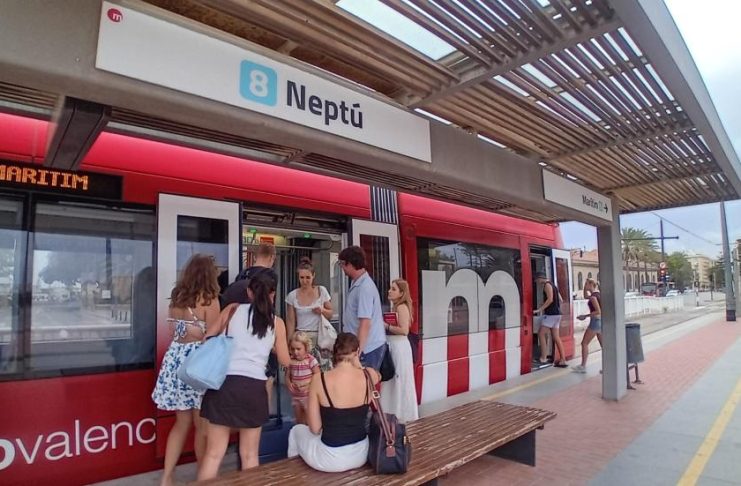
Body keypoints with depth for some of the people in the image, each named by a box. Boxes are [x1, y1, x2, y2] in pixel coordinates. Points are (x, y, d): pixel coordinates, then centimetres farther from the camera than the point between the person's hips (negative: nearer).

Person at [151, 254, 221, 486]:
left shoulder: (176, 297, 7)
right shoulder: (209, 299, -13)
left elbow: (176, 329, 16)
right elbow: (213, 337, -12)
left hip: (176, 358, 7)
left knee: (182, 422, 19)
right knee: (202, 424, 9)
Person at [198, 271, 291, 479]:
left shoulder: (233, 310, 6)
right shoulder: (277, 323, 6)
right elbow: (285, 361, 12)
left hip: (224, 383, 0)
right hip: (254, 387, 0)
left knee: (214, 453, 11)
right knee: (249, 455, 15)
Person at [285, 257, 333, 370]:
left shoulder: (321, 291, 1)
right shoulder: (292, 296, 0)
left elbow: (330, 313, 9)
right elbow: (290, 322, 4)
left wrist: (322, 310, -12)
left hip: (319, 337, 0)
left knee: (323, 369, -3)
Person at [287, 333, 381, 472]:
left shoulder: (319, 380, -17)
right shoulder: (370, 376, -12)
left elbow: (315, 429, -10)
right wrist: (358, 363, 1)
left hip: (330, 460, -3)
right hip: (361, 455, 3)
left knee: (297, 430, 29)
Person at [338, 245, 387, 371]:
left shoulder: (364, 287, -20)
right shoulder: (357, 284, 9)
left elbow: (365, 323, -24)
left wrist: (359, 350, -24)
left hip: (368, 348, -9)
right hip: (369, 346, 9)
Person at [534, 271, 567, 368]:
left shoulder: (547, 285, -9)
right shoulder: (553, 285, 20)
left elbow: (550, 299, -19)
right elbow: (561, 300, 22)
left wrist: (539, 310, -20)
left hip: (551, 314, -9)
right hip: (556, 314, 9)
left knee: (541, 334, -5)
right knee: (556, 337, 9)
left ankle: (543, 358, -6)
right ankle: (562, 360, 9)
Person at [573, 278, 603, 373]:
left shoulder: (593, 296, -16)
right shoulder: (597, 294, 11)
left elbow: (598, 311, -22)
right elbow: (586, 296, 30)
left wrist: (585, 316, -14)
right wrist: (585, 287, 14)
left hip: (595, 321, -9)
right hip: (601, 321, 9)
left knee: (584, 343, 0)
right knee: (603, 344, 11)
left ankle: (583, 366, 3)